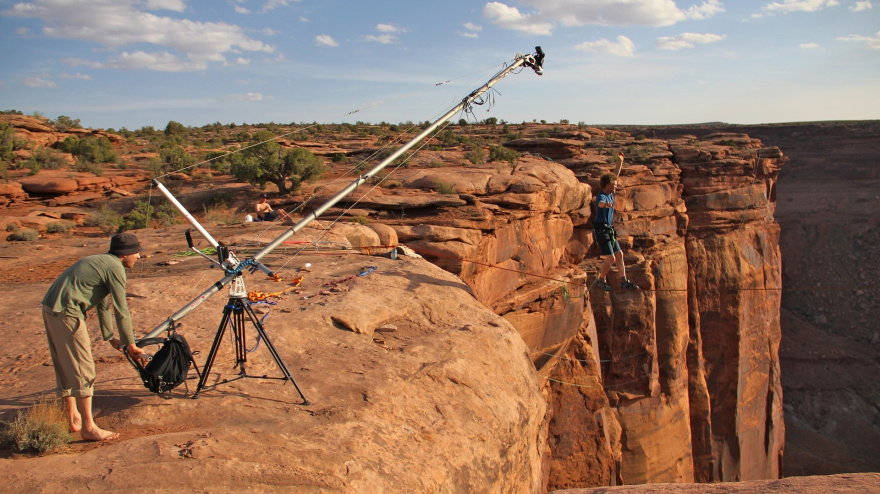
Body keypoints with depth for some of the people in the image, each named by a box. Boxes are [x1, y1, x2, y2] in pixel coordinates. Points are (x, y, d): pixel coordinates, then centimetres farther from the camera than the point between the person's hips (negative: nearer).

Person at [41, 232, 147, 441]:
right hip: (67, 314, -10)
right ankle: (88, 427, 1)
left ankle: (73, 418, 29)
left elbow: (104, 304, 27)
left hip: (50, 308, 10)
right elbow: (121, 310, -9)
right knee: (83, 369, -4)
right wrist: (130, 344, 0)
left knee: (65, 367, 18)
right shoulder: (115, 268, -9)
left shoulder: (101, 261, 21)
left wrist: (110, 337, 32)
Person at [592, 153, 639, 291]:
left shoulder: (610, 194, 10)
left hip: (609, 230, 9)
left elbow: (616, 175, 22)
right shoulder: (601, 196, -17)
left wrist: (621, 161, 22)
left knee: (619, 255, 9)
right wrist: (606, 204, -66)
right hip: (601, 230, -9)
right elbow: (600, 203, -44)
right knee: (611, 258, -10)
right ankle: (601, 280, 7)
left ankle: (624, 281, 16)